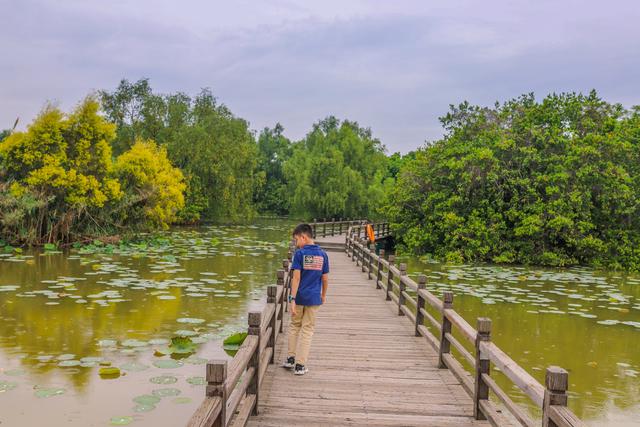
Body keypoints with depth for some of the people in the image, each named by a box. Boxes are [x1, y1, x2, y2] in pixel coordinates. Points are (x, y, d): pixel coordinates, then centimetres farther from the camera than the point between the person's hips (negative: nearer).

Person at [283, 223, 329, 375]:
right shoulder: (322, 254, 0)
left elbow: (296, 277, -15)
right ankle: (300, 365, 10)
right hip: (314, 298, 2)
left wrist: (292, 299, -15)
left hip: (299, 297, -2)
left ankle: (291, 358, 23)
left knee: (294, 326, 19)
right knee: (307, 330, 9)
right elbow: (325, 279, 4)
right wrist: (323, 295, 19)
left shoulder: (299, 253, -11)